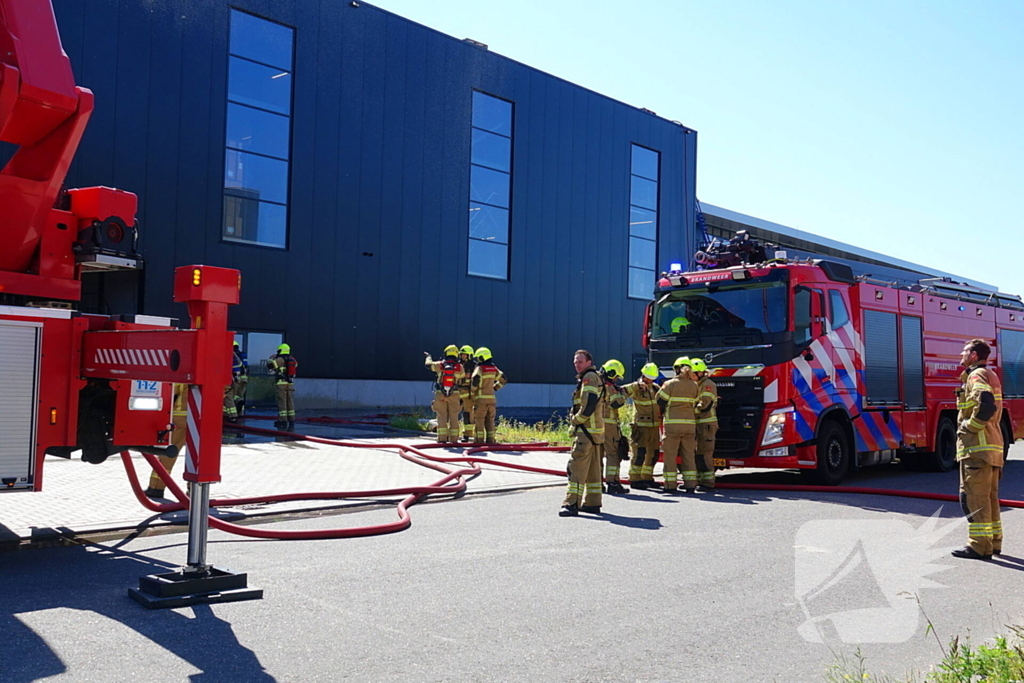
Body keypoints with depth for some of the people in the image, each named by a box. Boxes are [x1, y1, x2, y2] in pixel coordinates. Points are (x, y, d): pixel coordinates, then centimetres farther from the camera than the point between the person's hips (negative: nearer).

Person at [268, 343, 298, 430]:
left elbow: (270, 365, -9)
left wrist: (272, 358, 7)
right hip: (291, 383, 5)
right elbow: (296, 368, 25)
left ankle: (283, 421, -2)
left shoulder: (280, 359, -9)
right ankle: (291, 421, 9)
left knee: (282, 402, -1)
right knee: (290, 402, 9)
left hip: (281, 383, -5)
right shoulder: (293, 360, 9)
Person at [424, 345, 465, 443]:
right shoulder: (459, 367, -4)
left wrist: (428, 356, 34)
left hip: (440, 394, 0)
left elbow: (428, 364, 14)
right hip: (454, 395, 0)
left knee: (442, 417, 3)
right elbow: (463, 377, 14)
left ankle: (442, 438, -2)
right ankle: (453, 439, 7)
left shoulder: (440, 365, -3)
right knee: (454, 417, 7)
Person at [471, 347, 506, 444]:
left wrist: (472, 392, -10)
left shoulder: (480, 368, -9)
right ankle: (490, 439, 10)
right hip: (491, 397, 6)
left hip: (481, 397, -6)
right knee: (490, 420, 10)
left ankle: (480, 439, -1)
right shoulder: (494, 368, 11)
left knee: (479, 420, 0)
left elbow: (475, 379, -26)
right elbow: (504, 379, 19)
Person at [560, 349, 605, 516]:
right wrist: (575, 418, 12)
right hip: (594, 430, 11)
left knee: (576, 467, -11)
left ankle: (571, 504, -12)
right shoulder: (595, 377, 21)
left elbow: (589, 404, -22)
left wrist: (575, 419, -10)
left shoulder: (589, 377, -11)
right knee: (593, 469, 13)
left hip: (586, 430, -11)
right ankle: (592, 503, 18)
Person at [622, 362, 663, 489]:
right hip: (641, 426, -7)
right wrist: (637, 386, -32)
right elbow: (622, 392, -24)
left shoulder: (656, 387, 12)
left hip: (654, 426, 7)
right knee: (640, 453, -10)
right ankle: (635, 479, -4)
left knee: (653, 454, 12)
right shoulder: (636, 388, -7)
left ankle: (647, 478, 24)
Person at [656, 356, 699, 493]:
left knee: (670, 454, 2)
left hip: (672, 423, -4)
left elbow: (660, 402, -1)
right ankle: (690, 484, 7)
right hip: (690, 423, 4)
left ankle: (671, 484, 2)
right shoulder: (694, 385, 7)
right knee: (689, 455, 9)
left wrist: (662, 413, 18)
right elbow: (694, 404, 12)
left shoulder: (670, 384, -5)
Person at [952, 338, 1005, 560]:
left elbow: (986, 405, -27)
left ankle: (979, 545, -7)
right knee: (989, 497, 16)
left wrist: (969, 426, -17)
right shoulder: (990, 375, 21)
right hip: (993, 447, 10)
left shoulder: (977, 375, -11)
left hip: (977, 447, -10)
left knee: (974, 497, -8)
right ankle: (993, 542, 22)